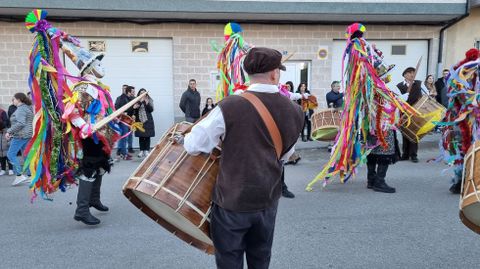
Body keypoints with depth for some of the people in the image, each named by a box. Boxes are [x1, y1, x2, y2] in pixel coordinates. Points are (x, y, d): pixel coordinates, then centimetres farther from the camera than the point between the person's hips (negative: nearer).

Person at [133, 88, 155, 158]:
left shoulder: (149, 100, 6)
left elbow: (151, 110, -2)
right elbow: (134, 108, -5)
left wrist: (147, 103, -16)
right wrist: (140, 101, -17)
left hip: (148, 121, -1)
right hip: (139, 121, 1)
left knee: (147, 136, 0)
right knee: (141, 137, 4)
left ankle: (146, 151, 6)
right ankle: (141, 151, 10)